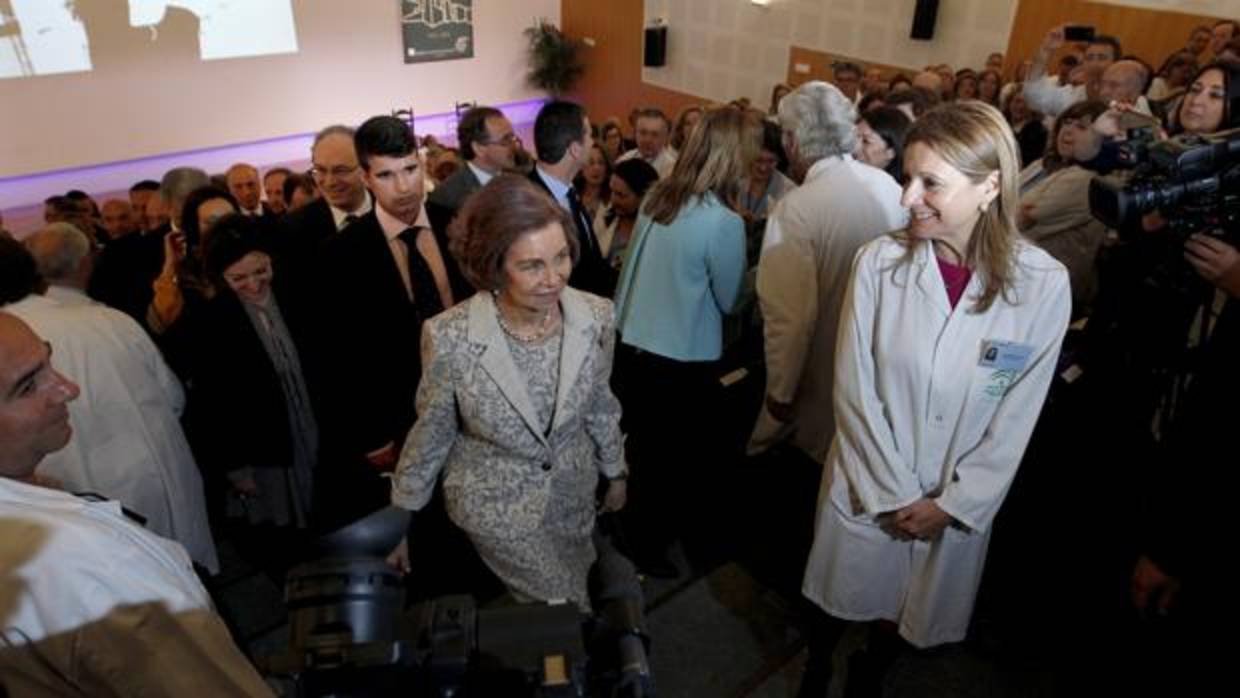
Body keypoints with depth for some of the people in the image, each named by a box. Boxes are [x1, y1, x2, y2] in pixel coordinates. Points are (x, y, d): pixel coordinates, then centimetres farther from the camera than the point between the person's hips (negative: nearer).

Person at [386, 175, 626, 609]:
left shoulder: (596, 317, -18)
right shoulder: (450, 338, -27)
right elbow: (430, 437, -11)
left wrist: (615, 472, 14)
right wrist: (401, 524, -1)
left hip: (574, 495, 4)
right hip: (495, 507, -3)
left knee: (572, 593, 25)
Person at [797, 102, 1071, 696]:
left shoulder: (1044, 284, -15)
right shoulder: (880, 262, -15)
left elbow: (1015, 420, -9)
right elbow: (855, 392, -12)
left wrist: (949, 504, -9)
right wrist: (895, 494, -11)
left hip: (960, 502, 1)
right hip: (866, 487, 0)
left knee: (910, 614, 22)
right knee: (838, 600, 20)